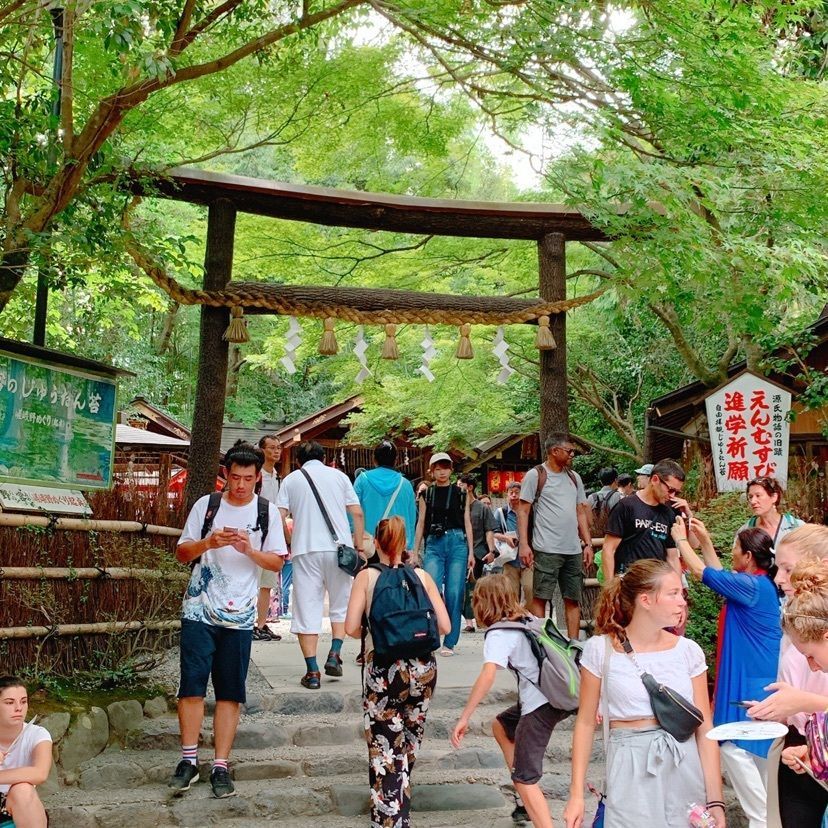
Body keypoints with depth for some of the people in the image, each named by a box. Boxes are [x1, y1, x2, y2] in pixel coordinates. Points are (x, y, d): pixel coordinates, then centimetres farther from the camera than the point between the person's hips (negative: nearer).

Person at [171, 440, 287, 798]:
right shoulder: (206, 505, 4)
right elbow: (182, 554, 4)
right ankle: (189, 760, 10)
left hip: (239, 616, 0)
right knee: (192, 685, -3)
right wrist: (208, 543, -15)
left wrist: (249, 549, -15)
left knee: (230, 693, 4)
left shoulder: (268, 512, 4)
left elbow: (277, 563, 3)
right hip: (199, 610, 0)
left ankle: (220, 766, 11)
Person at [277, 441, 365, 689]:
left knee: (307, 610, 3)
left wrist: (288, 544, 15)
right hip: (338, 547, 1)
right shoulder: (338, 476, 11)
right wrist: (359, 547, 11)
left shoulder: (290, 479, 11)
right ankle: (334, 654, 2)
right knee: (341, 605, 18)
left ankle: (312, 672, 0)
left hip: (305, 550, 0)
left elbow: (280, 517, 1)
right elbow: (357, 513, 5)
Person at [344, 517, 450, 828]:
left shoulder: (367, 576, 2)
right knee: (408, 749, 19)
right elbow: (445, 626, 3)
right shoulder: (422, 576, 7)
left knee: (384, 753, 4)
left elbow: (351, 627, -7)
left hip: (383, 669, -3)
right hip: (422, 667, 3)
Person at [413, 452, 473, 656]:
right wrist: (414, 552, 7)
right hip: (434, 544, 0)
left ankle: (449, 642, 6)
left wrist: (471, 552, 4)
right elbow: (420, 523, 11)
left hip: (457, 543, 0)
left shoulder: (461, 494, 11)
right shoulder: (426, 495, 11)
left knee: (454, 593, -3)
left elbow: (467, 523, 10)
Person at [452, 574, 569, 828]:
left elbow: (487, 676, -23)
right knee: (500, 725, 29)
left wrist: (464, 718, -23)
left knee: (525, 779, -2)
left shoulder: (498, 634, -7)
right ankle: (525, 802, 29)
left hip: (541, 705, -9)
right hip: (558, 694, 9)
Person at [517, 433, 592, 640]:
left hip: (574, 550, 6)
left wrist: (588, 543, 10)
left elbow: (581, 513, 18)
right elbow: (523, 511, -5)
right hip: (546, 550, -6)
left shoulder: (574, 477, 15)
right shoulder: (535, 475, -3)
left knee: (573, 599, 9)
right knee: (540, 598, -3)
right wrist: (524, 544, -13)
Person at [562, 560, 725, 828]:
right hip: (631, 773, -2)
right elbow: (586, 723, 0)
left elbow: (704, 728, 1)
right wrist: (576, 794, -2)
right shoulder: (601, 650, -6)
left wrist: (715, 800, -2)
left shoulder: (688, 651, 0)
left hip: (685, 769, 3)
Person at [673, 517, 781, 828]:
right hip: (760, 678, 10)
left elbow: (701, 572, -15)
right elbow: (721, 577, 22)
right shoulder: (760, 584, 8)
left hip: (752, 683, -10)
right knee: (758, 750, 17)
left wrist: (681, 539, -1)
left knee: (733, 747, -7)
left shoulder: (752, 586, -20)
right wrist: (705, 540, 20)